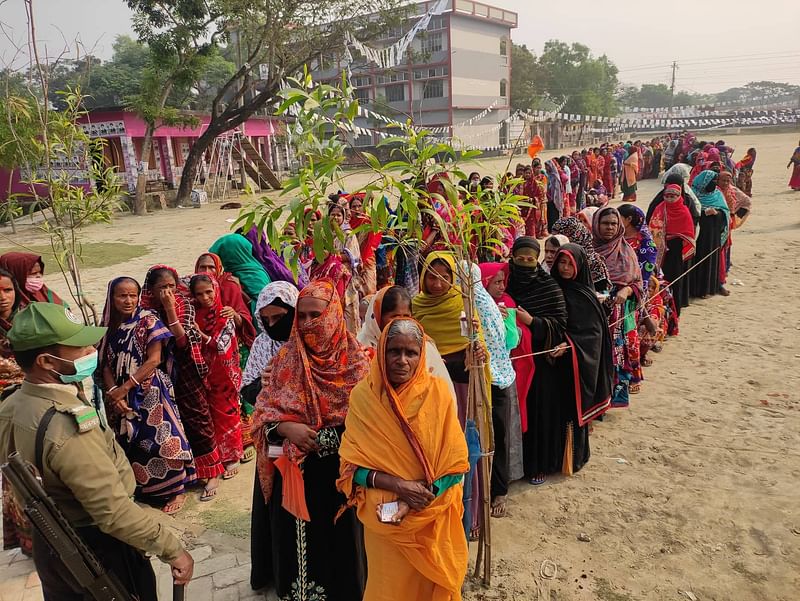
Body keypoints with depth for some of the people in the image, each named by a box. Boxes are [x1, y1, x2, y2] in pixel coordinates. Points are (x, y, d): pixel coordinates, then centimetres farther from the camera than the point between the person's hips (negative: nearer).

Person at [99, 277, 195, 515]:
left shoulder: (148, 321, -8)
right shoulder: (108, 326, 7)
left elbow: (154, 360, -13)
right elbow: (106, 365, 5)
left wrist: (124, 388, -15)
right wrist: (113, 393, -10)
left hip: (150, 391, -5)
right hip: (120, 395, 5)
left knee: (161, 439, -6)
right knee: (130, 442, 12)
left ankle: (177, 491, 7)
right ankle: (140, 488, 29)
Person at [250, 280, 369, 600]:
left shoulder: (355, 359, -6)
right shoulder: (286, 357, 2)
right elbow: (264, 411, 2)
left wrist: (322, 437, -17)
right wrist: (286, 428, -17)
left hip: (338, 469, -2)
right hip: (294, 469, 2)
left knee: (338, 536, 10)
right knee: (299, 536, 13)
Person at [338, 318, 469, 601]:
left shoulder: (437, 392, -11)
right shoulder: (363, 396, -11)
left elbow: (456, 463, -9)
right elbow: (351, 466, -9)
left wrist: (417, 500, -19)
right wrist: (398, 485, -23)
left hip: (433, 518, 1)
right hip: (385, 519, 0)